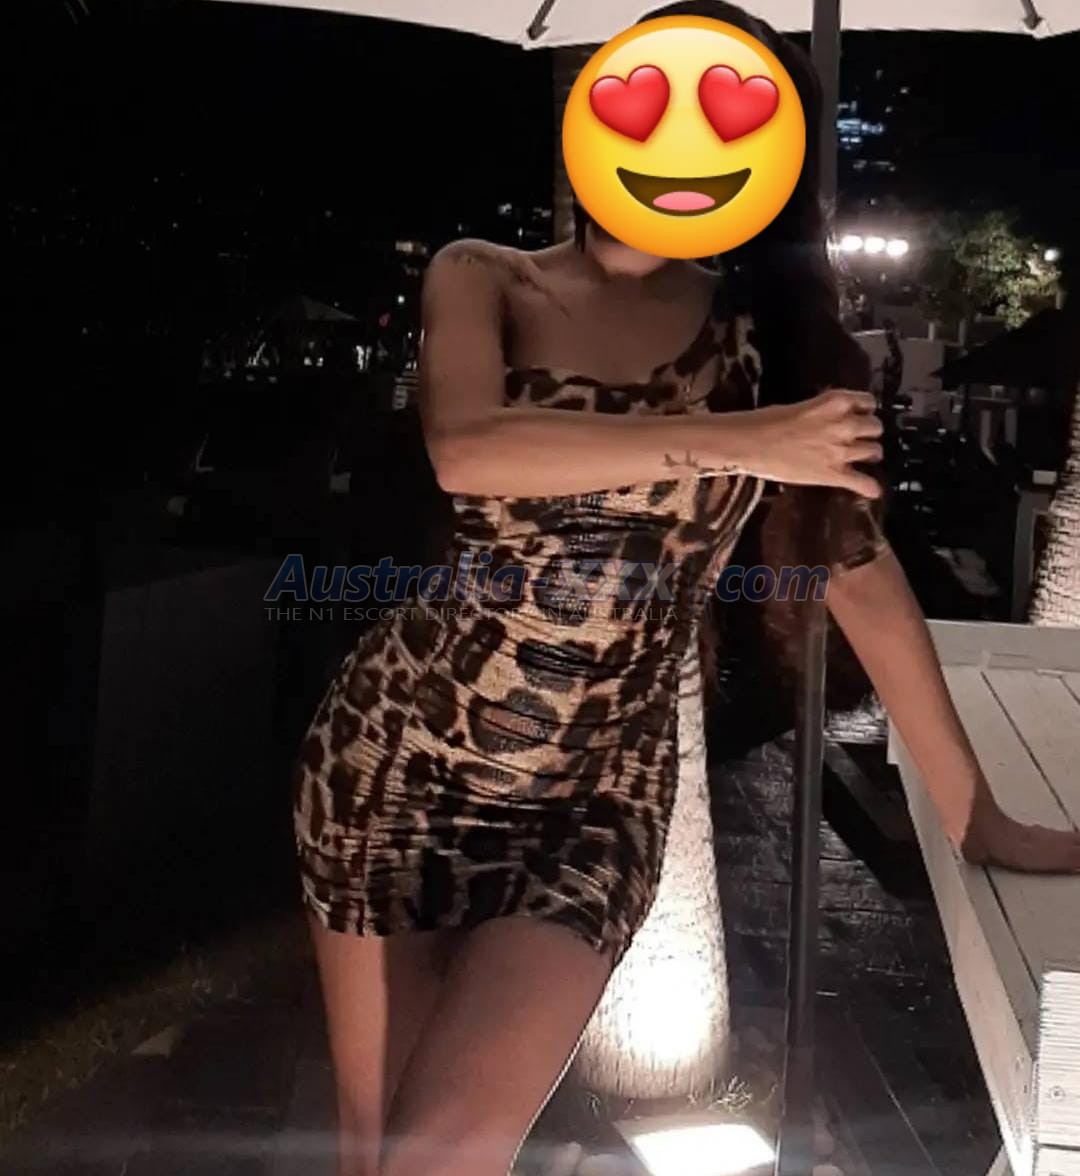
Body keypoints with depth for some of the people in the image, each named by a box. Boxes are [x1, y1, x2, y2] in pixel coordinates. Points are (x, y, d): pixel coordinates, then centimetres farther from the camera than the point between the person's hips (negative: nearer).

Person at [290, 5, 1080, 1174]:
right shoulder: (483, 277, -1)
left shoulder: (767, 338, 0)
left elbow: (861, 569, 0)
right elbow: (465, 450, -22)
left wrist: (975, 815, 1)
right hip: (395, 756, 1)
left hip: (591, 802, 0)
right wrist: (733, 441, -25)